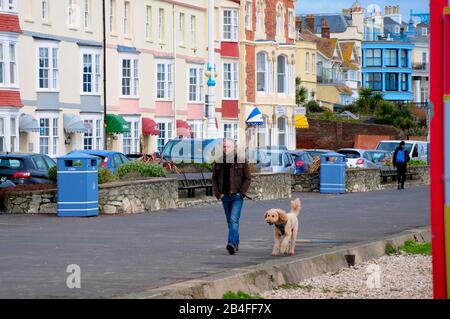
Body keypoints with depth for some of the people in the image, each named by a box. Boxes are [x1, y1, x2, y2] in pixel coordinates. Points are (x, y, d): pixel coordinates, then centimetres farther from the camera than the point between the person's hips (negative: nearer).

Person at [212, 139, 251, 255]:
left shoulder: (241, 161, -3)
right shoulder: (219, 162, 7)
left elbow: (248, 178, -2)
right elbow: (214, 179, 13)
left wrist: (241, 192, -11)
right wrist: (218, 193, 1)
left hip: (237, 195, -5)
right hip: (225, 196, 5)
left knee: (234, 220, -18)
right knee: (230, 221, 11)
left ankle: (232, 243, -28)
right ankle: (236, 245, 21)